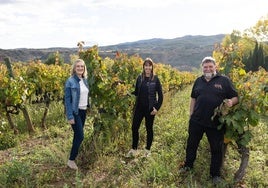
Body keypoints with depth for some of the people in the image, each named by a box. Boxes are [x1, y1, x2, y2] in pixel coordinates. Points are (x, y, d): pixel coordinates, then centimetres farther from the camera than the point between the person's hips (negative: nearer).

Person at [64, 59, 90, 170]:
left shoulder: (85, 80, 7)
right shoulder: (70, 81, -12)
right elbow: (67, 100, -13)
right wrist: (70, 116, -17)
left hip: (83, 111, 6)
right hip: (75, 112, -6)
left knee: (77, 135, 15)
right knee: (80, 136, -8)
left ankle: (75, 155, 30)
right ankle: (71, 160, 6)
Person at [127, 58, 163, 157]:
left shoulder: (155, 79, -5)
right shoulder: (140, 78, 4)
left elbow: (160, 95, -4)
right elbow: (136, 92, 10)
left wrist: (157, 108, -9)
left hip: (150, 108, -3)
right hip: (139, 107, 3)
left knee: (149, 129, 9)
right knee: (134, 128, 5)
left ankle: (147, 150, 26)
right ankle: (134, 149, 22)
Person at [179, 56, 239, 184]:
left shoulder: (224, 80, -3)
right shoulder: (198, 81, 8)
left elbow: (235, 97, 0)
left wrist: (231, 102, -23)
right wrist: (191, 115, 12)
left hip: (216, 123, -3)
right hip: (196, 121, 3)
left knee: (216, 148, 9)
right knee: (191, 144, 16)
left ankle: (215, 174, 29)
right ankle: (188, 165, 39)